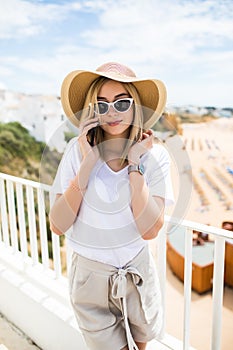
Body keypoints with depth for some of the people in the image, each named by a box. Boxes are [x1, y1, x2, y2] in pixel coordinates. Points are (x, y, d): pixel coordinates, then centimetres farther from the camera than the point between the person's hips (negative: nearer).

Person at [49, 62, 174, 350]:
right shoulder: (78, 150, -14)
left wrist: (134, 163, -24)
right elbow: (58, 225, -19)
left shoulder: (154, 155, -12)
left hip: (138, 273, 2)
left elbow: (149, 230, -22)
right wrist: (88, 162, -25)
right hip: (90, 276, -1)